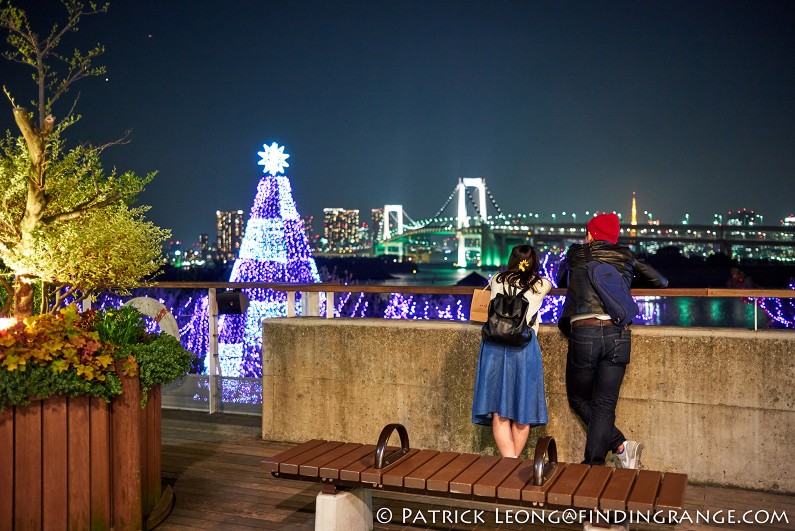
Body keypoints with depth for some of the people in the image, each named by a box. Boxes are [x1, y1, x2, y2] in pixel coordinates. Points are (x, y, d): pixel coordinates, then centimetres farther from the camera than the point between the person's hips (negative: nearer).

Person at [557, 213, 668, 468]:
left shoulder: (575, 254, 14)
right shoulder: (626, 257, 17)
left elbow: (560, 281, 34)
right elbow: (660, 282, 28)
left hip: (584, 333, -2)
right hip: (618, 334, 2)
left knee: (579, 399, 13)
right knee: (604, 405, 7)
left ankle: (620, 445, 0)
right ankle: (594, 463, 4)